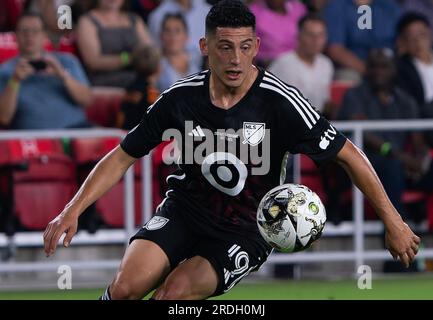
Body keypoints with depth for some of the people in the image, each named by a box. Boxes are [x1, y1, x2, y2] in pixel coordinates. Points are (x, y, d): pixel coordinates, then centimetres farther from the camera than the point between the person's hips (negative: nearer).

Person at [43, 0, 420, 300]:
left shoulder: (280, 102, -15)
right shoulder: (181, 98, -8)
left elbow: (350, 155, -9)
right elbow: (124, 156, 3)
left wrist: (393, 222, -10)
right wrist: (73, 210, -6)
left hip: (245, 233, -2)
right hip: (184, 212, 2)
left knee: (175, 291, -30)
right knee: (127, 286, -24)